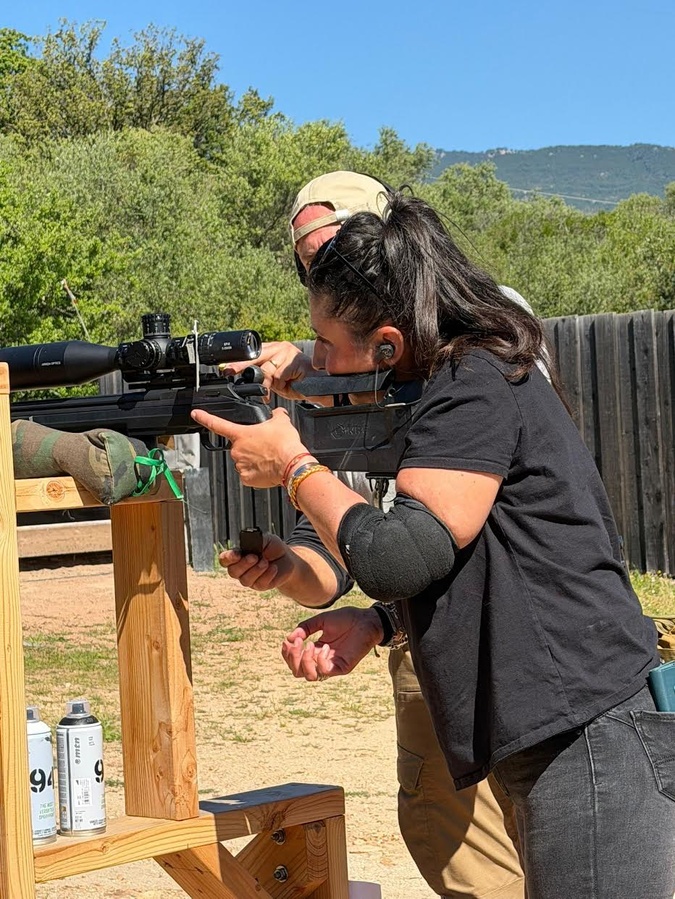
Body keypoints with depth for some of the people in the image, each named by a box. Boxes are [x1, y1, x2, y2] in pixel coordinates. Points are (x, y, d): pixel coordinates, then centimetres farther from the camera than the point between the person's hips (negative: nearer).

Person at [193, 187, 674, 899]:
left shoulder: (477, 386, -13)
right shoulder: (471, 384, 17)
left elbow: (398, 558, -21)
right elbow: (454, 573, 22)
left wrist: (291, 465, -7)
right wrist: (376, 624, 5)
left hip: (593, 740, -11)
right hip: (561, 742, 11)